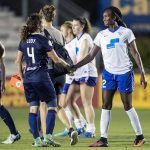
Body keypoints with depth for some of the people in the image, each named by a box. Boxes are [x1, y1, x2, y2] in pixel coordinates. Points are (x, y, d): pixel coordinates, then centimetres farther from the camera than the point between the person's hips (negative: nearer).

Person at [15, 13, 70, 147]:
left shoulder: (24, 41, 8)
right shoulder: (43, 40, -9)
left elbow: (18, 62, 12)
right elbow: (56, 59, -3)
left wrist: (22, 78, 19)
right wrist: (66, 65, 15)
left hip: (28, 79, 6)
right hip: (41, 78, -6)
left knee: (33, 109, 7)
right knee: (52, 106, 4)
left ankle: (36, 140, 4)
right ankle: (48, 136, -7)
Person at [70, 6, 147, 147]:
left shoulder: (126, 32, -2)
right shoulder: (101, 35, 7)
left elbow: (135, 53, 0)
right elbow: (91, 55, 8)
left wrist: (142, 73, -5)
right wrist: (76, 66, -3)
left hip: (124, 73, -4)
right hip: (108, 73, 4)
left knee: (128, 106, 0)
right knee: (106, 105, -3)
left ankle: (140, 136, 12)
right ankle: (103, 139, -3)